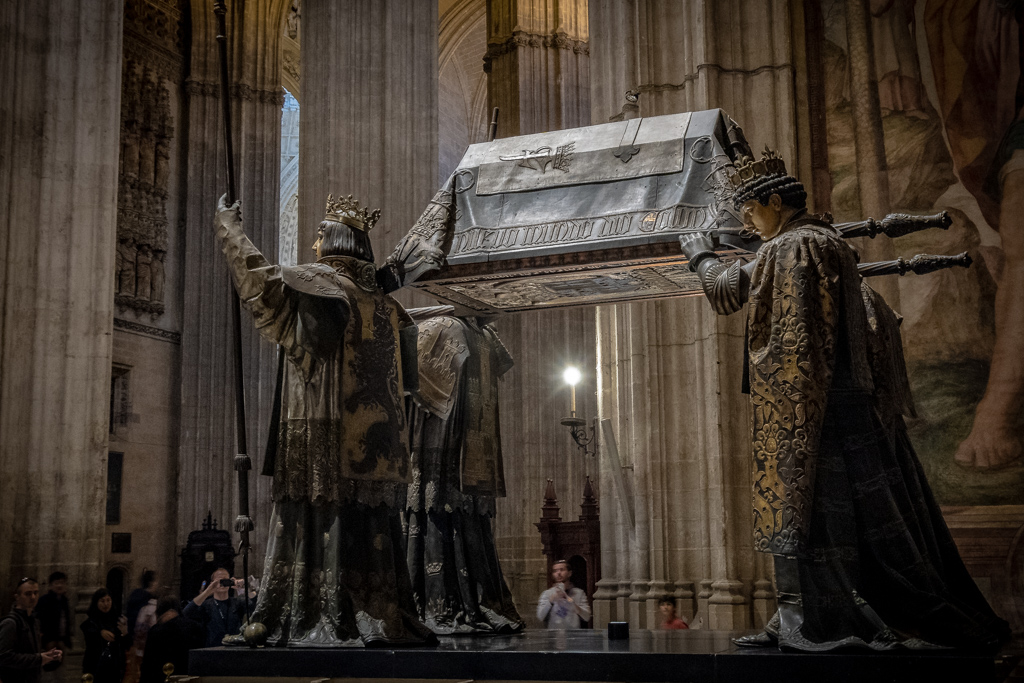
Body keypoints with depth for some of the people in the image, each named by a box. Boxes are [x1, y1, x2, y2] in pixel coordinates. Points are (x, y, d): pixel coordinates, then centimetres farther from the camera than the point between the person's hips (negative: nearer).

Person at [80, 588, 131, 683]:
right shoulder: (90, 620, -1)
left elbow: (127, 646, 3)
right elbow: (89, 634, -23)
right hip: (95, 667, -2)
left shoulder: (118, 619, 5)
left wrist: (125, 634, -17)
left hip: (114, 668, 2)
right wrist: (100, 633, -43)